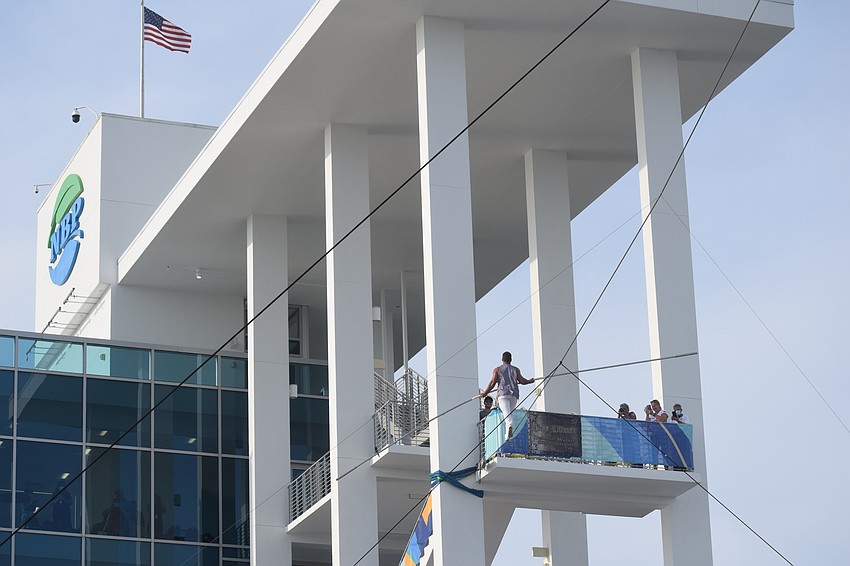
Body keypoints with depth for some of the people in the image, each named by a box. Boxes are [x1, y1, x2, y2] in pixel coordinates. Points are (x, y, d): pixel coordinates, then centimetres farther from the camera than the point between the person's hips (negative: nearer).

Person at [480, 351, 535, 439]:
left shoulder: (497, 369, 12)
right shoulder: (515, 369, 17)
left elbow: (493, 383, 3)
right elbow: (522, 381, 10)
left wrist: (485, 393, 12)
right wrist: (530, 381, 30)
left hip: (503, 393, -3)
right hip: (514, 394, 3)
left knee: (506, 412, -19)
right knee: (511, 413, 15)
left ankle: (509, 425, -47)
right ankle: (509, 433, 8)